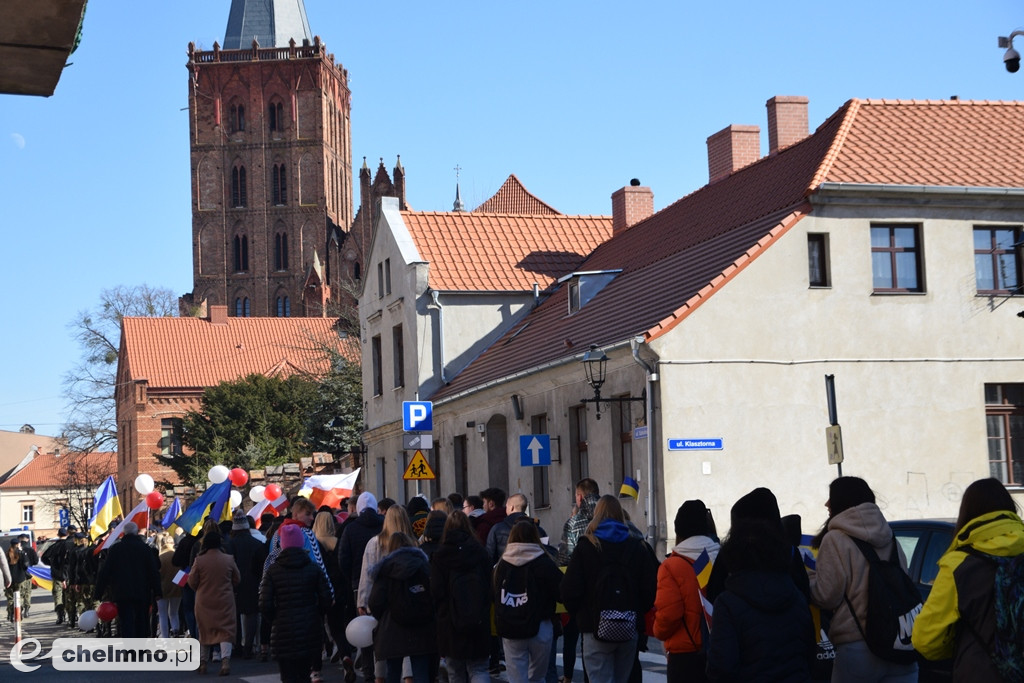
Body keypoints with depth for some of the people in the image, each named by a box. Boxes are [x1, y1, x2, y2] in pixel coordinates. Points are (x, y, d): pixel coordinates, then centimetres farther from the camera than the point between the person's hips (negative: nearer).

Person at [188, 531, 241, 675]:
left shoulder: (199, 560, -11)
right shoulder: (229, 559, -6)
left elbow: (192, 582, -5)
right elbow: (237, 579, 6)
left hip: (204, 601, 0)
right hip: (225, 601, 0)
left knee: (205, 631, 15)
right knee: (226, 631, -1)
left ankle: (203, 662, 22)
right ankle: (226, 659, -19)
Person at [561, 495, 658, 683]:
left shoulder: (585, 547, -4)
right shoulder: (637, 547, 3)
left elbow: (570, 589, -8)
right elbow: (650, 588, 0)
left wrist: (575, 612, 10)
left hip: (596, 629, -3)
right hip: (629, 630, 3)